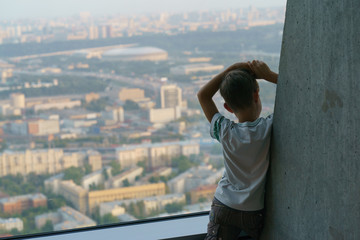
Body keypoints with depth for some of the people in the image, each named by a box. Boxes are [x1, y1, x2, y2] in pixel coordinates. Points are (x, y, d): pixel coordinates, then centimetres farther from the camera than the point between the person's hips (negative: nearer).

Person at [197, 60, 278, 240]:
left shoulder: (225, 132, -10)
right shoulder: (270, 127, -14)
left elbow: (203, 95, 1)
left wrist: (229, 70, -3)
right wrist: (270, 76, -6)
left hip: (223, 208, 1)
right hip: (256, 212, -1)